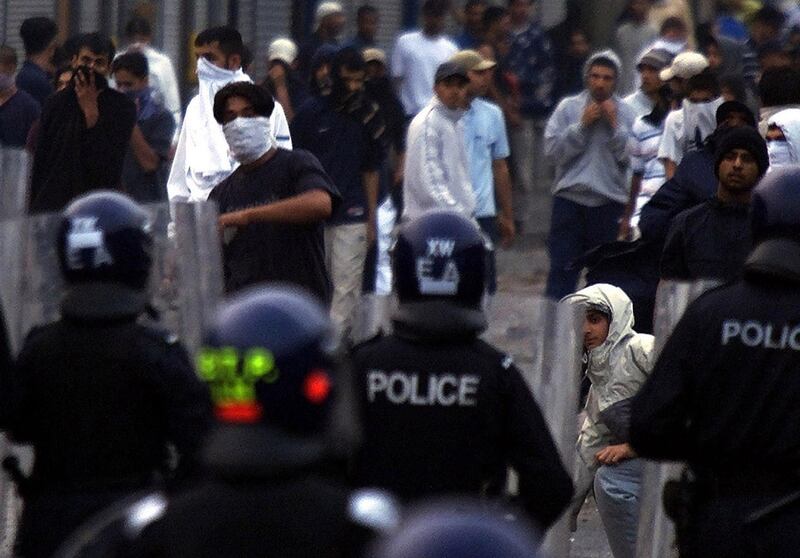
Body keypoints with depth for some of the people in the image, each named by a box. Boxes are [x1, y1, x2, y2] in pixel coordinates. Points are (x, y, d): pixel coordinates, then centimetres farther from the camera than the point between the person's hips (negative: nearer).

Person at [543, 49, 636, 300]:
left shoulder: (626, 113, 4)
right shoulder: (568, 108, 4)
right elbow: (553, 150, -5)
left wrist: (615, 126, -11)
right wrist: (582, 126, -9)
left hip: (609, 201, 1)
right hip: (570, 197, 0)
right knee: (562, 270, -5)